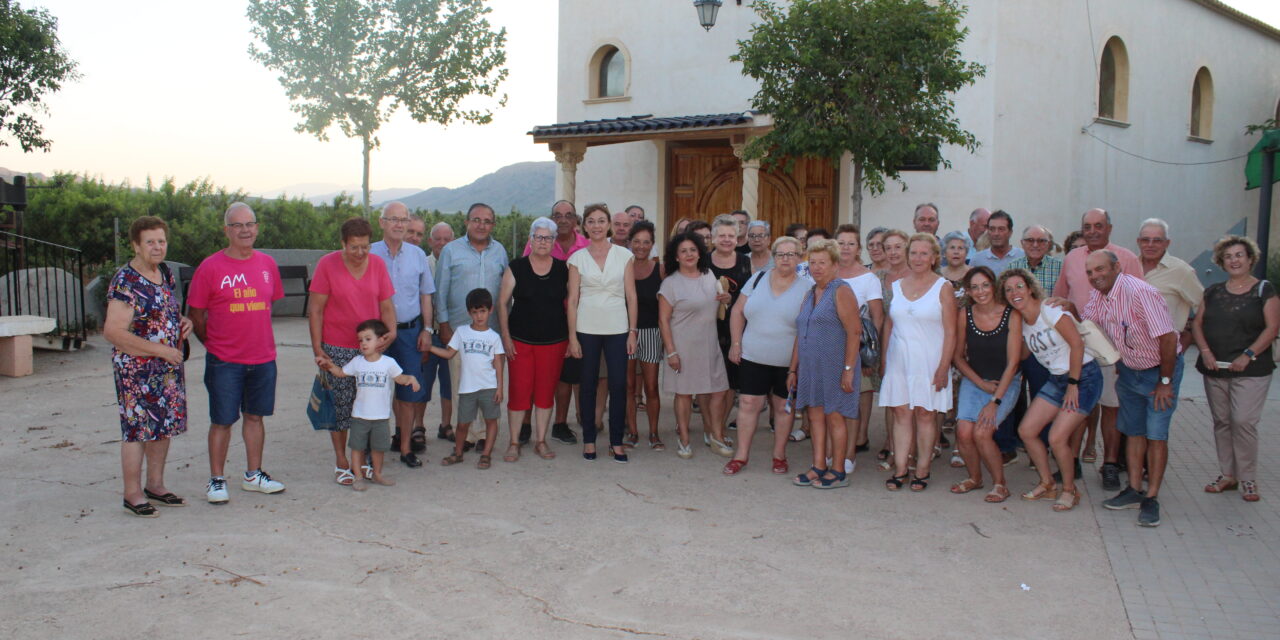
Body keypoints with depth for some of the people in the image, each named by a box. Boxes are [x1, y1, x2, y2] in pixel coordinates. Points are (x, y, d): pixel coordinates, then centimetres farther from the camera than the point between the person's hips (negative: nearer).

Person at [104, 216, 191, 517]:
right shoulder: (125, 282, -16)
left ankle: (156, 485, 27)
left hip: (169, 367, 8)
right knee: (137, 430, -1)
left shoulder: (166, 274, 9)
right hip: (137, 371, -8)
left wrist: (183, 322, 3)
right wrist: (159, 349, -20)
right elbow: (113, 331, -22)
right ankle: (133, 494, 11)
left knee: (163, 427, 14)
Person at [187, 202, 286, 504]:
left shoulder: (267, 264, 5)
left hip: (263, 357, 4)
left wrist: (258, 338, 12)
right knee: (222, 421, 3)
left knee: (255, 416, 14)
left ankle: (253, 474, 26)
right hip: (224, 360, -4)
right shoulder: (210, 267, -7)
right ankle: (216, 480, 17)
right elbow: (196, 314, -1)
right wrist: (214, 344, 2)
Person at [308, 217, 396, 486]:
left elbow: (386, 305, 6)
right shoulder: (327, 265, -6)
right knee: (340, 404, 2)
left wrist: (391, 331, -13)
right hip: (337, 348, -3)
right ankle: (341, 462, 15)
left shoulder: (377, 264, 3)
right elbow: (315, 309, -5)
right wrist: (317, 347, -9)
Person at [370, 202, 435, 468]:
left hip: (410, 331, 2)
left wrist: (427, 329, 5)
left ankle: (405, 446, 13)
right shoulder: (369, 254, -1)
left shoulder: (417, 254, 8)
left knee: (409, 391, 2)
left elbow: (425, 295, 13)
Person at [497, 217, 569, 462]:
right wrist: (505, 336, -5)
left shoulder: (563, 269, 4)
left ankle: (541, 441, 20)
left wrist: (571, 337, 3)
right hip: (520, 340, -1)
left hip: (554, 341, 2)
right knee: (519, 391, -1)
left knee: (546, 391, 7)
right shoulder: (516, 267, 0)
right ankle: (514, 442, 12)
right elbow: (502, 302, 2)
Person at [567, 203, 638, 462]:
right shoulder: (577, 258, 4)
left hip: (618, 329, 0)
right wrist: (572, 336, -3)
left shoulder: (624, 255, 4)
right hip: (587, 329, 0)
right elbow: (572, 299, 2)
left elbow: (631, 296, 4)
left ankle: (616, 441, 11)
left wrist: (632, 331, -2)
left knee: (618, 385, -1)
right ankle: (589, 440, 17)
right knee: (588, 385, 5)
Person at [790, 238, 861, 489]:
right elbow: (800, 335, 18)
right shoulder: (810, 294, 15)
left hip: (835, 367, -7)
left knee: (834, 416, -1)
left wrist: (849, 369, -20)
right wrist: (793, 369, 16)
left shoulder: (841, 291, -9)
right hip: (811, 368, 7)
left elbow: (854, 332, -15)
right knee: (815, 415, 9)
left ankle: (838, 472, 9)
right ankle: (819, 467, 17)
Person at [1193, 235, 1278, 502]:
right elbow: (1198, 323, 10)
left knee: (1243, 421, -10)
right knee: (1221, 422, 7)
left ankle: (1248, 479, 3)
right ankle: (1227, 475, 17)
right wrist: (1205, 352, -6)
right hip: (1214, 369, 4)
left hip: (1250, 371, -4)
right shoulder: (1213, 292, 12)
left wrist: (1248, 355, -14)